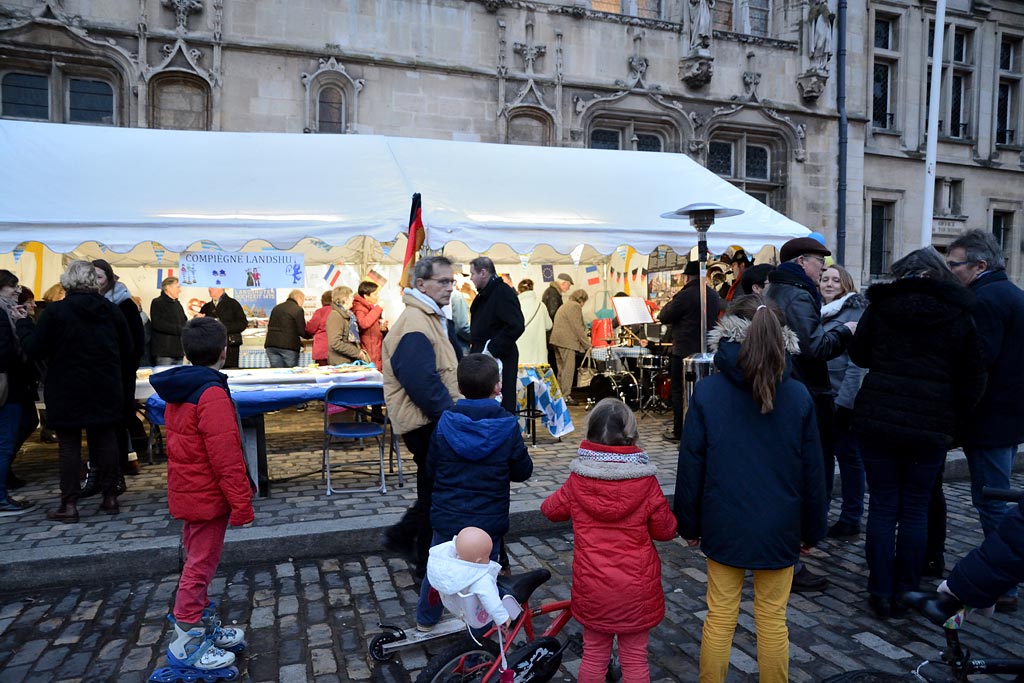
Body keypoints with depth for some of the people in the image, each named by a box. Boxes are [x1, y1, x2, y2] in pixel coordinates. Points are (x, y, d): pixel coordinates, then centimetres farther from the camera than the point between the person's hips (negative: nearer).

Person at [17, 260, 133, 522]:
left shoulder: (55, 311, -11)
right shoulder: (111, 310, 1)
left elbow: (35, 350, -6)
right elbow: (128, 353, 4)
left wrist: (23, 323, 9)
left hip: (67, 392, -3)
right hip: (106, 391, 3)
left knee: (69, 444, 4)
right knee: (106, 439, 9)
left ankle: (69, 504, 6)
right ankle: (110, 498, 14)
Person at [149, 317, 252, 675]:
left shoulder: (179, 390, 7)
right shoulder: (212, 393, -23)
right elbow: (225, 455, -25)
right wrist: (241, 501, -19)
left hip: (186, 492, 10)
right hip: (208, 496, -9)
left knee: (197, 561, 20)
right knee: (200, 566, 3)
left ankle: (205, 627, 34)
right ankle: (186, 643, 14)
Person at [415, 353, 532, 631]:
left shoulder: (444, 423, -10)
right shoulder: (508, 426, -15)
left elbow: (431, 470, -1)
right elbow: (522, 472, -5)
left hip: (446, 515, 2)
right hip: (488, 520, -2)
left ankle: (426, 619, 40)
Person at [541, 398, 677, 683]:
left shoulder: (577, 481, -10)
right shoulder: (646, 482, -15)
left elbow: (550, 509, 8)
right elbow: (666, 531, -5)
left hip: (592, 585, 2)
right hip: (636, 587, -1)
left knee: (594, 655, 18)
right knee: (635, 659, 15)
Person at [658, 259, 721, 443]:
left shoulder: (684, 295, -16)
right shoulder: (715, 296, 7)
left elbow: (663, 317, -11)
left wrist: (669, 304, 7)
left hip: (684, 352, -7)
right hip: (708, 350, 7)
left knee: (679, 391, 2)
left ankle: (680, 432, 5)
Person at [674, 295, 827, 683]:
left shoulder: (707, 392, -12)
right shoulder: (798, 396, -6)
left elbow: (691, 464, -8)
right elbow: (812, 471, 0)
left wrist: (688, 524, 4)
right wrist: (813, 530, 13)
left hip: (724, 525, -1)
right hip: (779, 529, 1)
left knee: (719, 618, 12)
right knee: (772, 620, 14)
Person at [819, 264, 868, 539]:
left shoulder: (854, 312, -8)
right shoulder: (819, 311, 13)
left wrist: (844, 399, -19)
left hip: (843, 398, -7)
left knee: (848, 455, 3)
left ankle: (851, 519, 13)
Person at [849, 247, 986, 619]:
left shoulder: (880, 306, -1)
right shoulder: (958, 316, 1)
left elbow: (859, 355, 9)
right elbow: (972, 380, 3)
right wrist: (956, 428, 11)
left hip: (877, 420, 0)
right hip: (931, 427, 0)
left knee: (883, 506, 8)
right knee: (915, 509, 10)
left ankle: (881, 592, 12)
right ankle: (905, 592, 18)